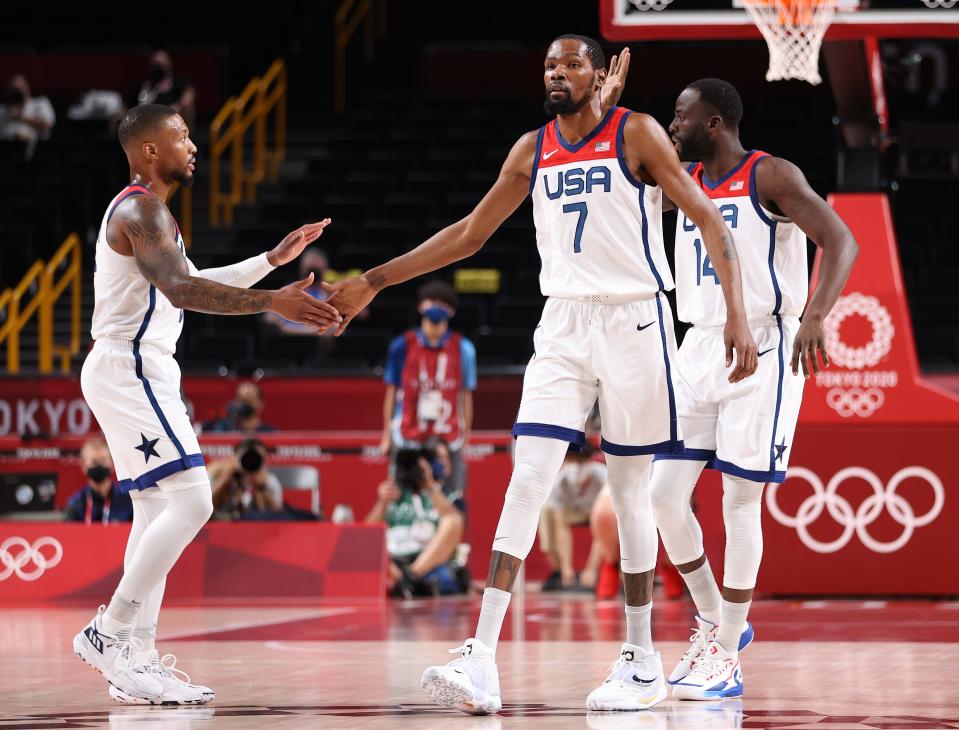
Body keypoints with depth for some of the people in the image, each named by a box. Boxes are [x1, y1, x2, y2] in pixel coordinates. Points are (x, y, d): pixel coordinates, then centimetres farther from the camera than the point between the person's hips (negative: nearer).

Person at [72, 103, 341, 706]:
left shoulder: (141, 210, 20)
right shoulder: (142, 210, -14)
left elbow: (195, 282, 31)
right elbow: (180, 289, -30)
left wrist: (274, 259, 27)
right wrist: (273, 301, -38)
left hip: (140, 372, 11)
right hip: (130, 368, -11)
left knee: (159, 512, 10)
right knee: (190, 502, -17)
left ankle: (135, 656, 8)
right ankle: (113, 632, -15)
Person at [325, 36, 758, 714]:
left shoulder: (637, 133, -4)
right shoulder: (532, 150, 10)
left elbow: (708, 220, -7)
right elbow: (469, 234, 19)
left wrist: (738, 314, -19)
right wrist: (373, 282, 17)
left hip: (633, 321, -4)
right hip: (563, 326, 4)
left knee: (631, 488, 2)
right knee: (527, 481, -9)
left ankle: (643, 660, 13)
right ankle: (482, 660, -16)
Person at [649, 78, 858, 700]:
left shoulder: (771, 176, -9)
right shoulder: (686, 181, 11)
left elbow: (841, 242, -18)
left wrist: (815, 315, -33)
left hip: (762, 349, -6)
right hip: (699, 347, 7)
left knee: (740, 503, -4)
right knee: (665, 495, 0)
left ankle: (728, 657, 4)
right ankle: (713, 622, 19)